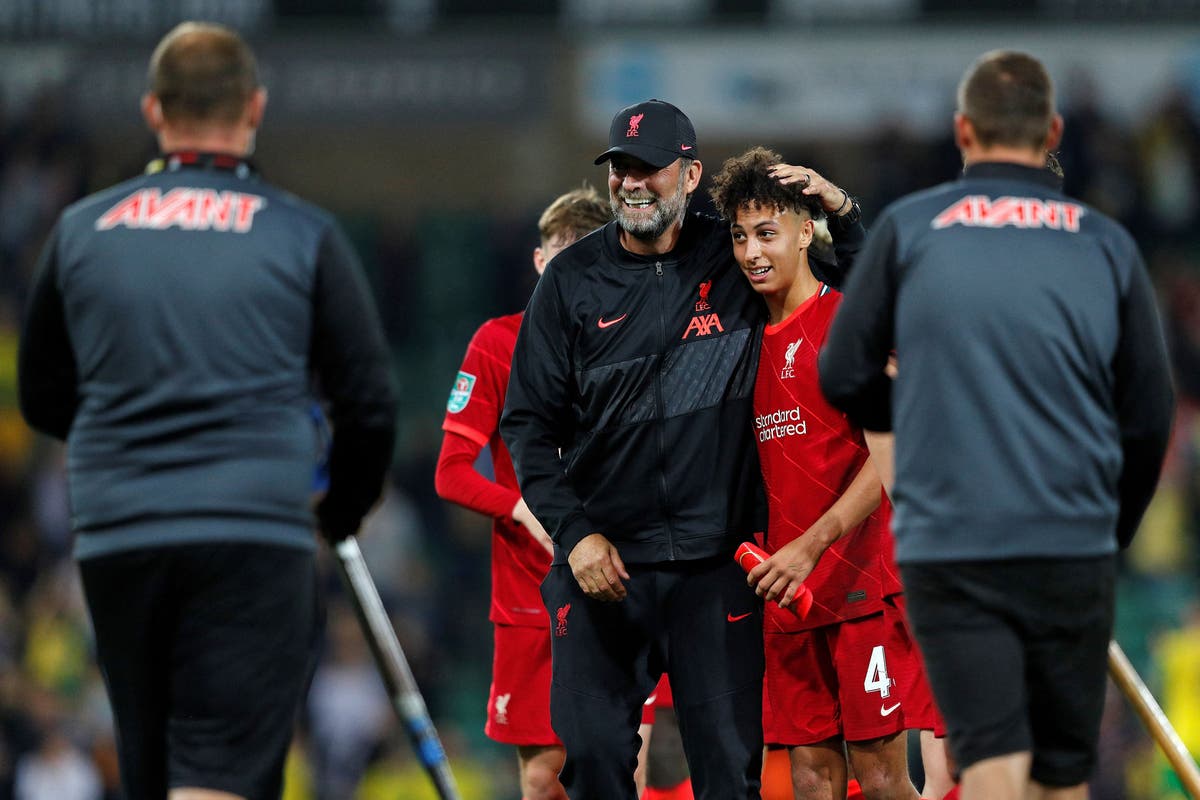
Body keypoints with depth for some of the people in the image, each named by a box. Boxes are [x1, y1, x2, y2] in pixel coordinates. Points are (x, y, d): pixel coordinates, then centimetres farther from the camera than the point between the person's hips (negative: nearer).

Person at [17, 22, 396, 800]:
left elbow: (43, 400, 18)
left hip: (116, 539, 3)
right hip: (256, 536, -3)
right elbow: (370, 403, 4)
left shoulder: (80, 231, 9)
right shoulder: (303, 234, 2)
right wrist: (343, 512, 22)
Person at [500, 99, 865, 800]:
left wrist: (841, 212, -2)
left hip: (717, 564, 0)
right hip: (602, 560, 0)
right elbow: (530, 424, 6)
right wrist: (575, 533, -6)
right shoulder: (573, 281, 5)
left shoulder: (733, 263, 5)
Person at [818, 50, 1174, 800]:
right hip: (1071, 550, 1)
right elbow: (1149, 417, 9)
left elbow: (843, 380, 7)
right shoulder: (1107, 244, 6)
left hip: (948, 547, -1)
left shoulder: (908, 228, 2)